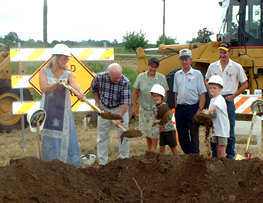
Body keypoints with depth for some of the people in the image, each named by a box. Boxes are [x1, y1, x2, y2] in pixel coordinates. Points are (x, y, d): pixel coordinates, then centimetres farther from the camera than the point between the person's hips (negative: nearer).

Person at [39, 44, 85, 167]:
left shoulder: (68, 74, 1)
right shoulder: (44, 72, 1)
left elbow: (74, 84, -19)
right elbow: (44, 89, -13)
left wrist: (80, 93, -42)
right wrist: (58, 83, -31)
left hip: (63, 111, 1)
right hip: (48, 111, 0)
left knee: (66, 139, 0)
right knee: (50, 141, 5)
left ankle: (70, 166, 8)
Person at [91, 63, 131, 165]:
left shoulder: (125, 82, -27)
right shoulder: (99, 77, -20)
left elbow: (125, 103, -27)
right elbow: (94, 89, 3)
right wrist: (97, 102, 0)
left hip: (120, 109, -2)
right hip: (104, 108, 2)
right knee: (102, 135, 5)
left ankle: (124, 159, 17)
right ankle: (102, 162, 14)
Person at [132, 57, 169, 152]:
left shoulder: (161, 78, -7)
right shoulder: (141, 77, -4)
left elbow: (164, 94, -2)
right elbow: (135, 93, 1)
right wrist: (134, 107, -1)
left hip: (156, 109, -2)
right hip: (144, 108, 2)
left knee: (155, 131, -5)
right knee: (146, 130, 15)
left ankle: (154, 150, 7)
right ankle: (148, 149, 30)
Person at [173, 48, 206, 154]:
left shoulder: (197, 74, -2)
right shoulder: (177, 74, 12)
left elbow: (202, 94, -5)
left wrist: (200, 109, -13)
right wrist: (176, 107, 8)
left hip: (193, 107, -5)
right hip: (180, 108, 5)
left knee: (193, 134, -2)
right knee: (181, 135, 8)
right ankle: (188, 155, 21)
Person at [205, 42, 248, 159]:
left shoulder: (237, 67, 0)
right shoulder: (212, 66, 8)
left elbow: (244, 84, 5)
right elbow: (206, 80, 21)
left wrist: (233, 96, -4)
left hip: (228, 100, -3)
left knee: (229, 128, 1)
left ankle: (230, 154, 11)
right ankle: (214, 154, 17)